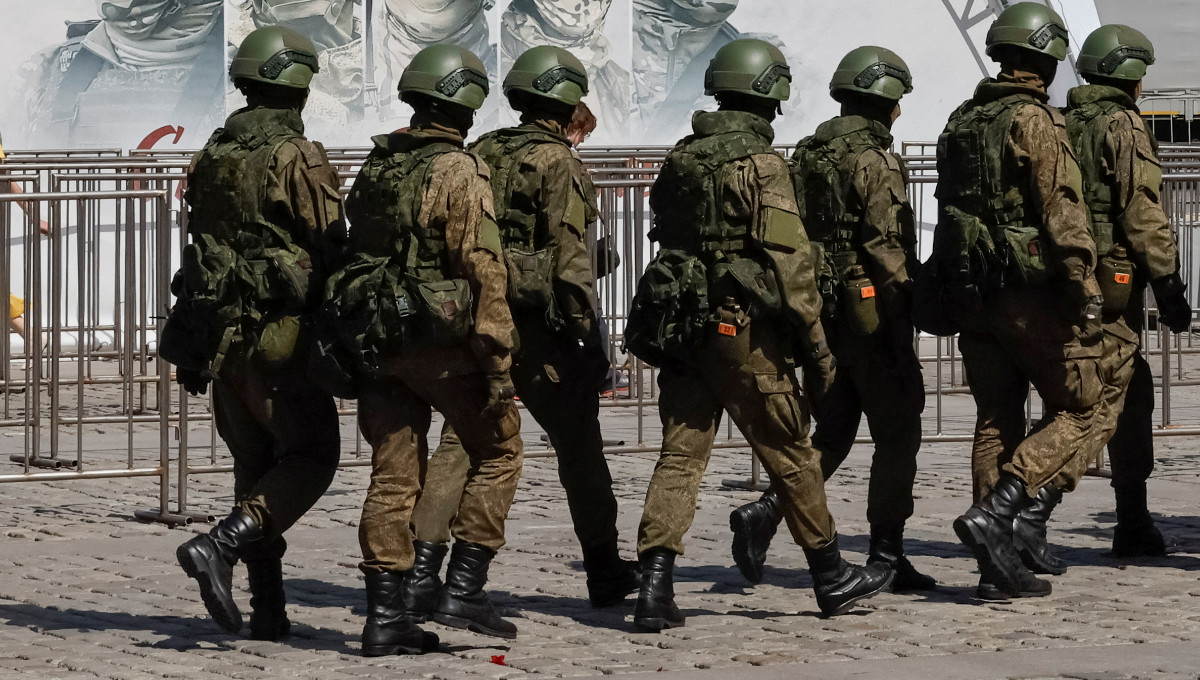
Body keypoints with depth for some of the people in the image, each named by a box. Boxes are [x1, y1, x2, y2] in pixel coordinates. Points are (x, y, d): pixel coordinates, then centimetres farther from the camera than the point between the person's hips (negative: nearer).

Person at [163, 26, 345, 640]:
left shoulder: (211, 157, 9)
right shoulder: (297, 158, -12)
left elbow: (198, 245, 14)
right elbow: (331, 249, -13)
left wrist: (192, 348, 19)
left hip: (219, 333, 7)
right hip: (282, 336, -7)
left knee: (253, 464, 13)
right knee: (311, 457, 3)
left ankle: (268, 607, 11)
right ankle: (221, 544, -17)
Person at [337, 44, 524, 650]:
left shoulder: (374, 168, 10)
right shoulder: (459, 172, -12)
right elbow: (483, 271, -17)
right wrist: (498, 362, -16)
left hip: (377, 342, 6)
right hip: (441, 343, -6)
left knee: (393, 476, 8)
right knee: (497, 451, 10)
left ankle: (385, 616, 4)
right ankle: (462, 591, 3)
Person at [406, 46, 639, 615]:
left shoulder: (479, 154, 10)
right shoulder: (556, 163, -9)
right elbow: (570, 258, -14)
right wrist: (589, 334, -12)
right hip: (536, 328, -5)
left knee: (459, 442, 2)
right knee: (579, 445, 9)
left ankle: (423, 562, -11)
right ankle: (604, 571, 18)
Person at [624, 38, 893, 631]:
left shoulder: (679, 160, 9)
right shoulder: (762, 165, -12)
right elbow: (789, 263, -14)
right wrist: (817, 346, -9)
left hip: (679, 326, 6)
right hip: (743, 328, -6)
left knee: (680, 454, 4)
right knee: (790, 453, 7)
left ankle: (655, 586, -7)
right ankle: (832, 577, 19)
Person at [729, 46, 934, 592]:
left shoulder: (807, 155, 12)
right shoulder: (873, 161, -12)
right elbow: (885, 245, -18)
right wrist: (908, 305, -14)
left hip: (822, 311, 8)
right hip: (871, 307, -8)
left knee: (832, 432, 14)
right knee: (897, 434, 3)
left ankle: (764, 512, -4)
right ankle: (886, 554, 5)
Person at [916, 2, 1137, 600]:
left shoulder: (961, 122, 13)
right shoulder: (1035, 122, -11)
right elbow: (1063, 214, -18)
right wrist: (1086, 296, -19)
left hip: (970, 296, 8)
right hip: (1030, 291, -8)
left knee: (997, 421, 11)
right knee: (1089, 406, 3)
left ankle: (999, 567, 10)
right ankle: (997, 514, -12)